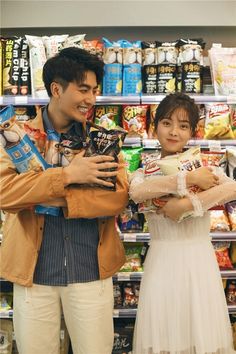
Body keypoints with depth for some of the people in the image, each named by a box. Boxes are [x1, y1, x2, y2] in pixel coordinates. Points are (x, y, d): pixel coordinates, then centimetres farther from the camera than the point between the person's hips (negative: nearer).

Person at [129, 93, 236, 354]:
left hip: (199, 262, 0)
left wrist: (189, 204, -23)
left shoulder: (204, 167, 3)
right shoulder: (144, 171, 4)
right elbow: (136, 192, -20)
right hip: (162, 263, 0)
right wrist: (188, 179, -20)